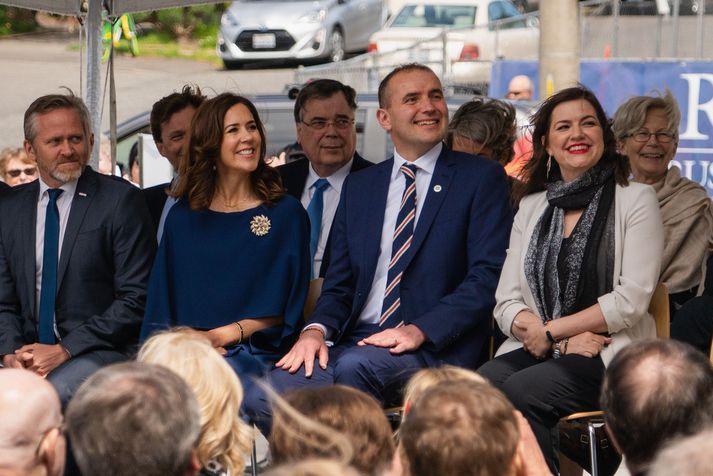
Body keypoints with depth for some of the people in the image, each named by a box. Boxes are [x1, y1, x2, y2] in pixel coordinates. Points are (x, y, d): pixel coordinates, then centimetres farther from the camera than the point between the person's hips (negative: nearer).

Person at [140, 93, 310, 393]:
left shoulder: (286, 213, 9)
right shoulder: (182, 217, 16)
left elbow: (284, 309, 4)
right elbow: (161, 303, 11)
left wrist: (223, 335, -10)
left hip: (252, 353, -2)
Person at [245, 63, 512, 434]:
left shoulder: (481, 178, 6)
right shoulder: (358, 187, 20)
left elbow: (487, 277, -5)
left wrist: (420, 330, -17)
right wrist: (316, 330, -5)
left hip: (437, 347, -4)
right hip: (358, 341, 5)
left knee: (356, 365, -36)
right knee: (263, 399, -21)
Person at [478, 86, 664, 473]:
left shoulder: (635, 200, 4)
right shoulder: (531, 207, 16)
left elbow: (632, 299, -6)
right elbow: (506, 304, 9)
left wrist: (550, 332, -6)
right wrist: (566, 340, -8)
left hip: (611, 357, -4)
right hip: (538, 351, 4)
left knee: (518, 393, -32)